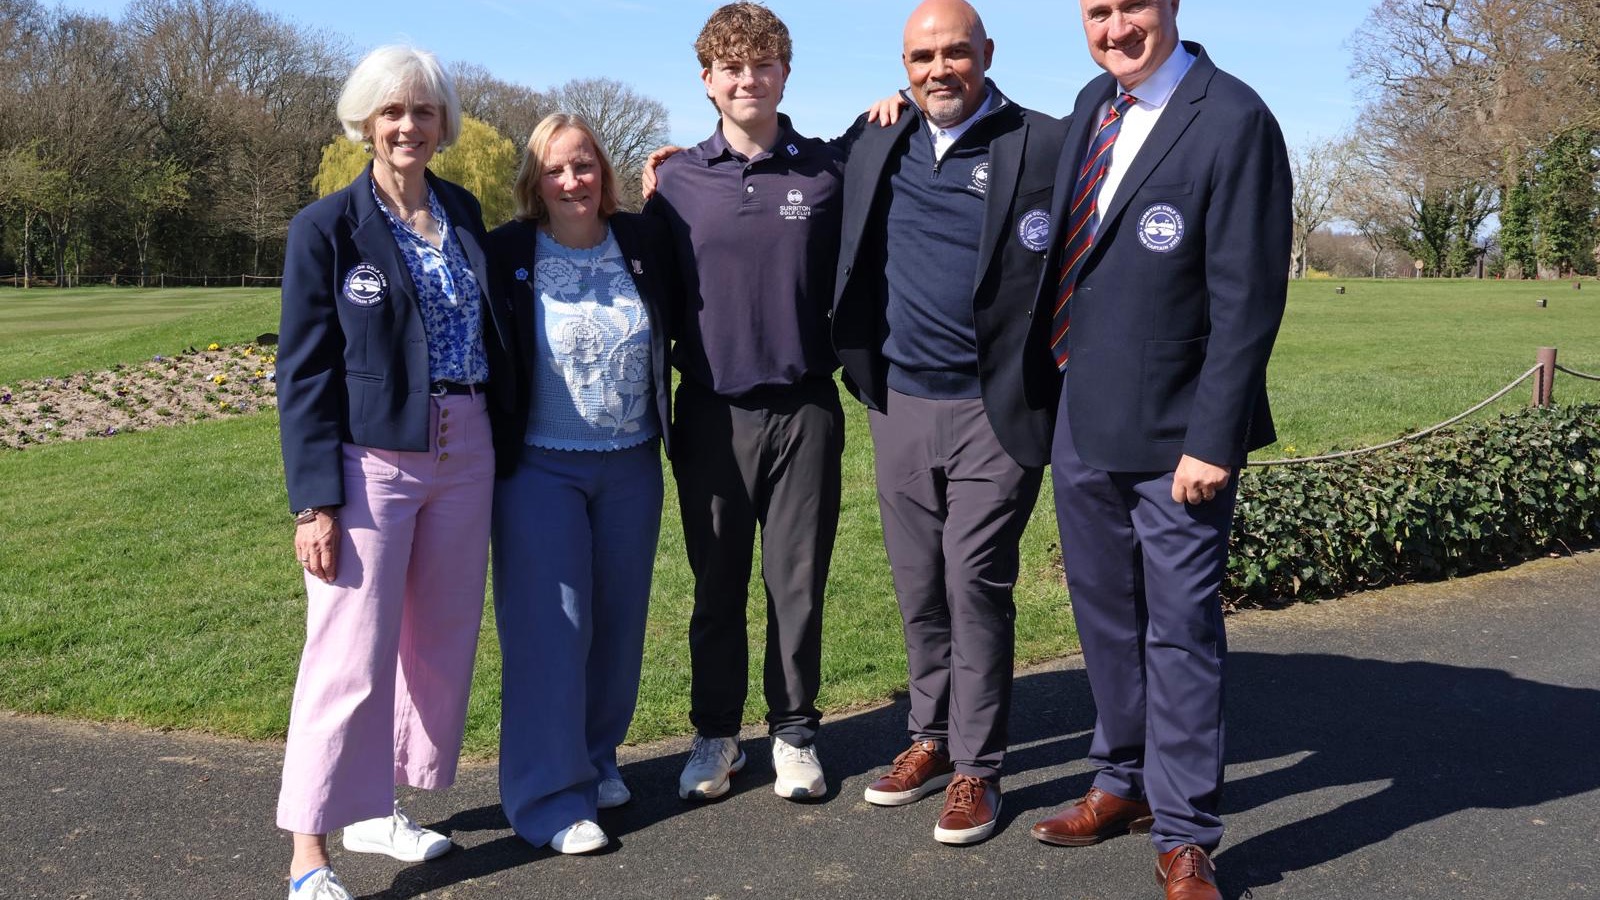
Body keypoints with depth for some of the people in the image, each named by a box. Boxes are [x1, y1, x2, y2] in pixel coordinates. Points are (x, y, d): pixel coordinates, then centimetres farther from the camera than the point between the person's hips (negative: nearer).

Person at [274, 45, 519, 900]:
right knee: (353, 654, -6)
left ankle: (375, 808, 28)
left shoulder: (464, 212, 9)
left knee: (441, 639, 12)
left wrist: (503, 449, 8)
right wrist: (314, 500, -14)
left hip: (464, 454, 6)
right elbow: (303, 371, -7)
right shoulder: (327, 226, -5)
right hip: (372, 459, -6)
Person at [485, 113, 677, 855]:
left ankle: (596, 757, 32)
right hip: (540, 469, -3)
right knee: (549, 626, -1)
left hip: (632, 466, 4)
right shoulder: (505, 255, -7)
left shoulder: (645, 243, 1)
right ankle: (551, 797, 9)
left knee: (618, 622, 13)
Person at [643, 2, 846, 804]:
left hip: (804, 410, -1)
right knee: (716, 582, 11)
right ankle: (714, 733, 25)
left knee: (798, 581, 7)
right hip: (712, 413, 1)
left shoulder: (826, 171, 0)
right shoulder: (678, 180, 3)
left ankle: (794, 731, 23)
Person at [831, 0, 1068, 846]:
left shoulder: (1044, 146, -7)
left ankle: (975, 770, 13)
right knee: (919, 591, 13)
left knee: (975, 587, -1)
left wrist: (1070, 401, -13)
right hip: (899, 403, 5)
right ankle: (931, 738, 30)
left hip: (993, 410, -5)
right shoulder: (875, 144, 9)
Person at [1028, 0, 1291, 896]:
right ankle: (1124, 782, 36)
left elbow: (1248, 298, -17)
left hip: (1173, 436, -7)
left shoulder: (1232, 118, -14)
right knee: (1106, 613, 18)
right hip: (1082, 421, 7)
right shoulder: (1093, 104, 9)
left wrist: (1213, 441, -19)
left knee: (1181, 630, 4)